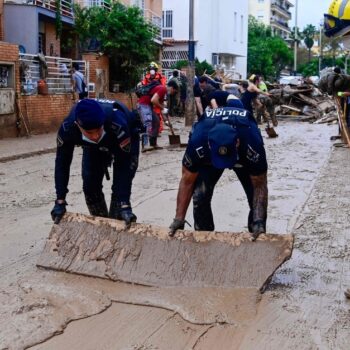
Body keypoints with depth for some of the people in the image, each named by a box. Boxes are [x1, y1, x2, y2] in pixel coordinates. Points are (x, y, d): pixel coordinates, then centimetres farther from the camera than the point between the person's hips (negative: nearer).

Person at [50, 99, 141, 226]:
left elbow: (124, 164, -40)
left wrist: (125, 205, -44)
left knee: (120, 187, -15)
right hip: (93, 146, 3)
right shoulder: (67, 128, -37)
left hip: (125, 141, -3)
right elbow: (62, 163, -24)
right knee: (90, 186, -2)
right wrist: (60, 201, -26)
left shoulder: (118, 125, -46)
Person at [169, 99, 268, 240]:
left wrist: (259, 222, -41)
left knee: (256, 196, -15)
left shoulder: (252, 142, -43)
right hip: (208, 155, 0)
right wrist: (179, 219, -28)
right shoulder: (197, 142, -42)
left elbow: (260, 185, -32)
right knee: (200, 195, -18)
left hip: (245, 156, 0)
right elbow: (187, 181, -27)